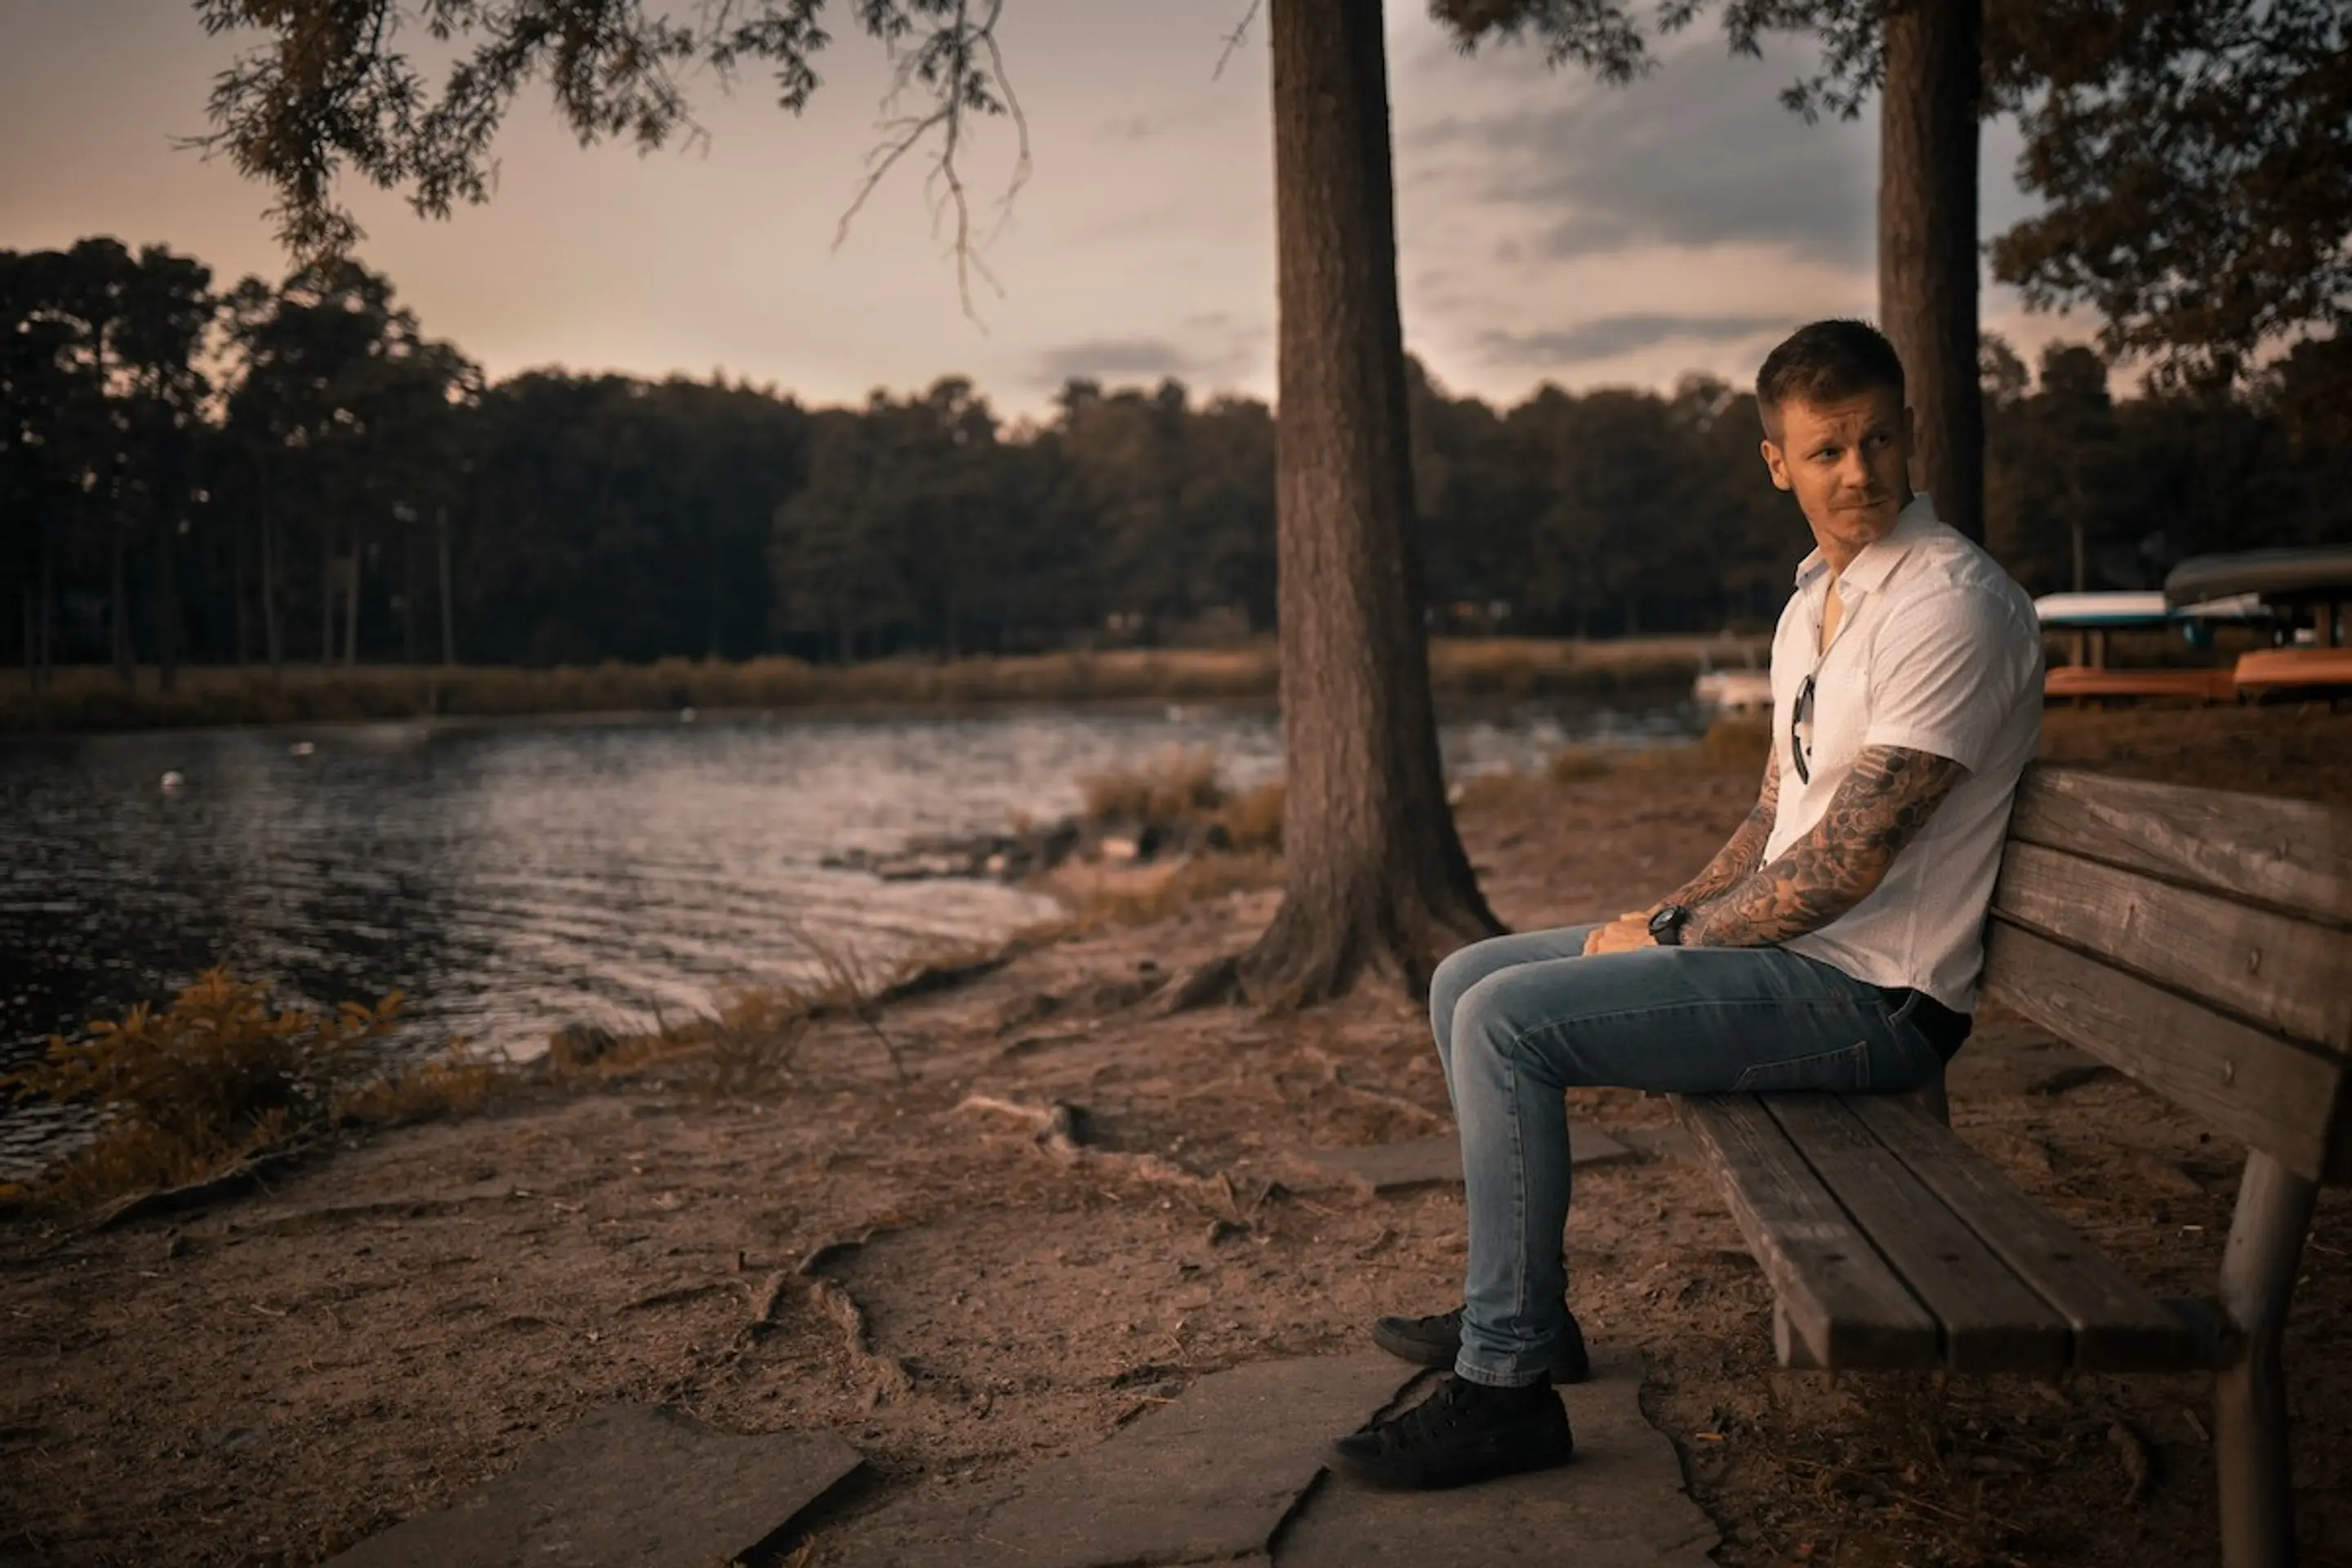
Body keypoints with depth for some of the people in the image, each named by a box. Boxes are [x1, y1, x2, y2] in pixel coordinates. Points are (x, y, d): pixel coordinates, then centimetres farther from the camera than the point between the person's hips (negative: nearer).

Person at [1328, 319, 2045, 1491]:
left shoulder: (1952, 603, -17)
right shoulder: (1814, 601, 13)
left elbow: (1850, 858, -22)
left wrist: (1676, 941, -12)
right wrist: (1666, 915, 5)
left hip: (1869, 995, -10)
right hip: (1789, 945, 10)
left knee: (1509, 1020, -22)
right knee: (1465, 983, 11)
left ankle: (1507, 1385, -13)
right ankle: (1518, 1308, 19)